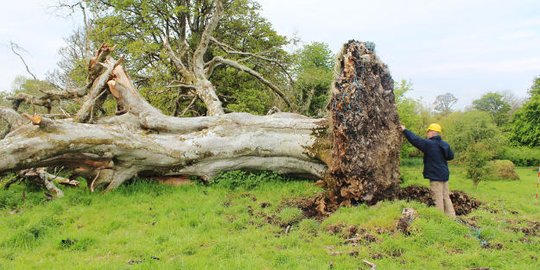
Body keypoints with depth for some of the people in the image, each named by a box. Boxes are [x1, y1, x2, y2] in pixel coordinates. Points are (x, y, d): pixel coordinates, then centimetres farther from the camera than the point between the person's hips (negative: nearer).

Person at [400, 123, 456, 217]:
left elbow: (415, 139, -15)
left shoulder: (429, 144, -16)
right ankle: (451, 216, 18)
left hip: (435, 176, -7)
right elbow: (451, 156, 19)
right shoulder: (445, 144, 6)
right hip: (444, 175, 7)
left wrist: (405, 130, -6)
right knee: (446, 197, 15)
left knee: (438, 199, -2)